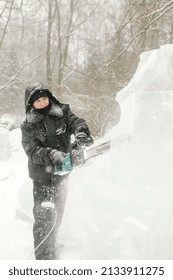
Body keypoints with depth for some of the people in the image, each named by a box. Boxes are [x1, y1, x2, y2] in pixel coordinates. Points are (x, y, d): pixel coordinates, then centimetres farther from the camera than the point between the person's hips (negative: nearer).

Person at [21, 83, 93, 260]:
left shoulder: (62, 113, 1)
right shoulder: (28, 127, -5)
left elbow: (75, 122, -14)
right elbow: (32, 151, -16)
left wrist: (81, 133, -37)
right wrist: (51, 154, -34)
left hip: (61, 174, 4)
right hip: (43, 178, -3)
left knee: (57, 214, 19)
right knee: (45, 215, -15)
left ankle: (51, 245, 42)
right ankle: (44, 258, -6)